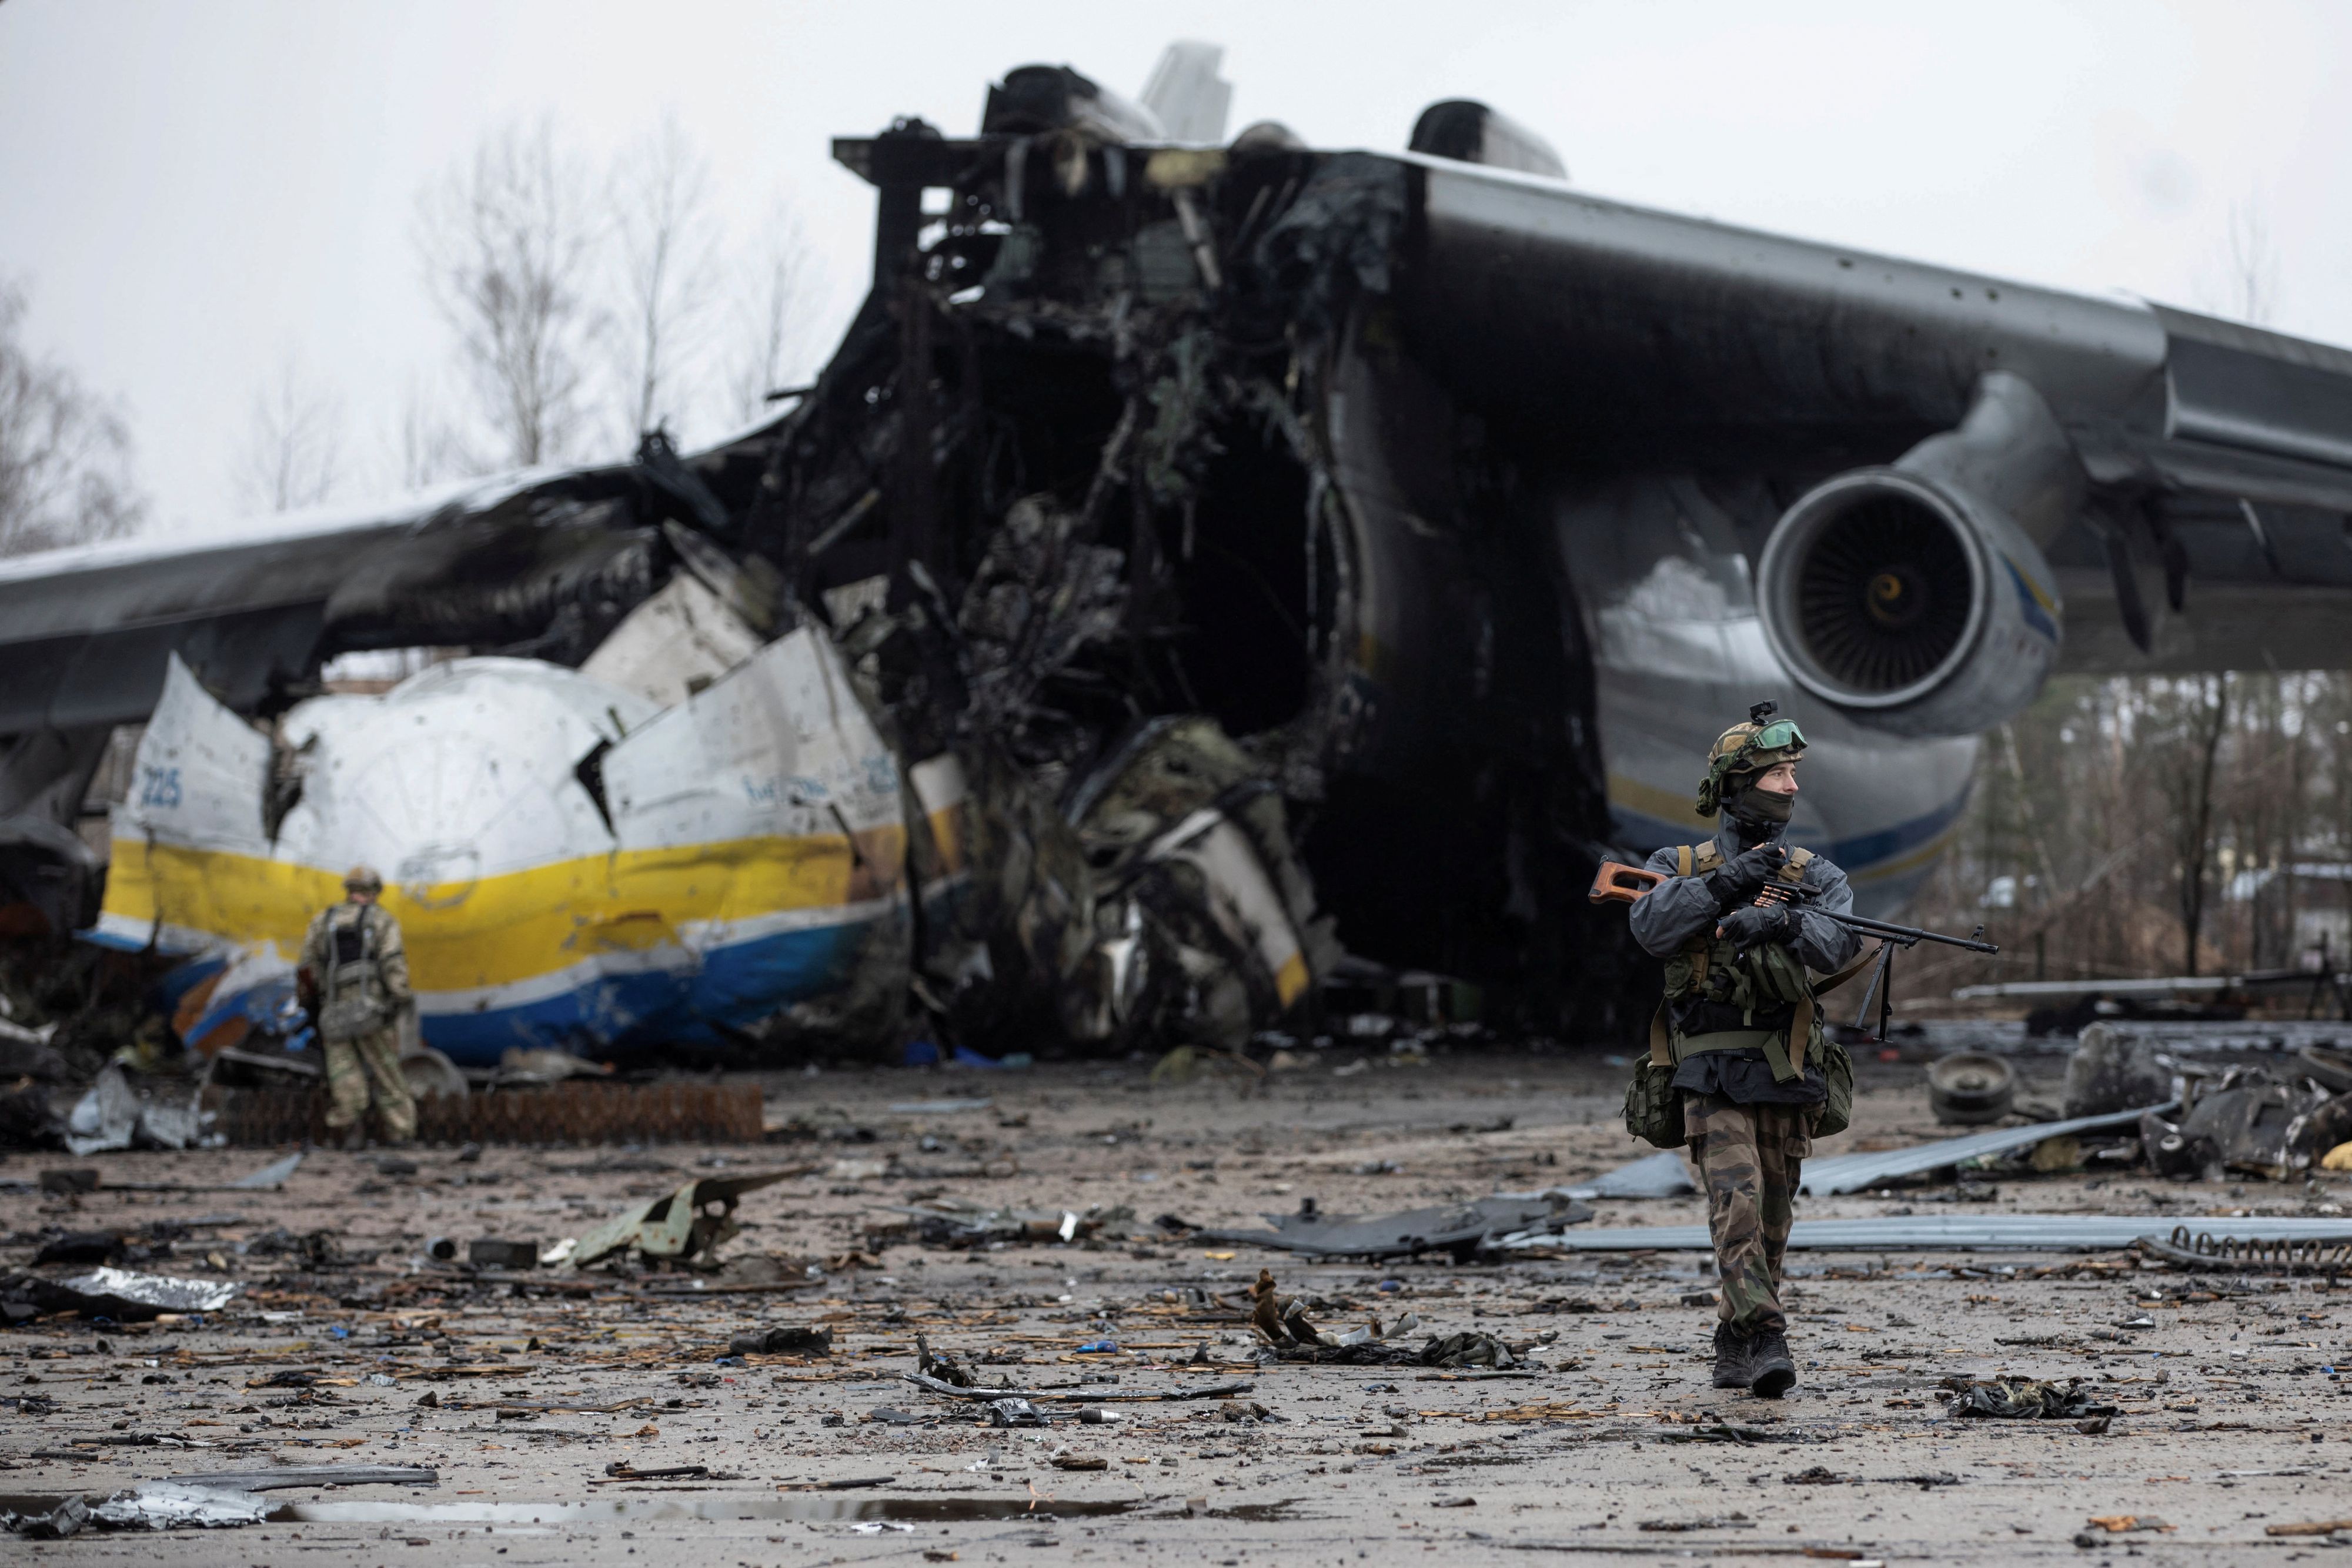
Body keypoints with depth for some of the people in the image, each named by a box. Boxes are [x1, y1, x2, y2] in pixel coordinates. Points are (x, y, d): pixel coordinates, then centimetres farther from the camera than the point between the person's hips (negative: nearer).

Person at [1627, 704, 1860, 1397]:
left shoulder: (1814, 875, 10)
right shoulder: (1681, 868, 6)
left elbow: (1839, 941, -11)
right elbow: (1652, 928, -14)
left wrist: (1779, 924, -29)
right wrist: (1723, 883, -22)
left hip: (1787, 1078, 3)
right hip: (1713, 1074, -3)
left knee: (1771, 1222, 8)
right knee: (1737, 1203, -19)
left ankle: (1733, 1349, 21)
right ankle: (1764, 1341, -25)